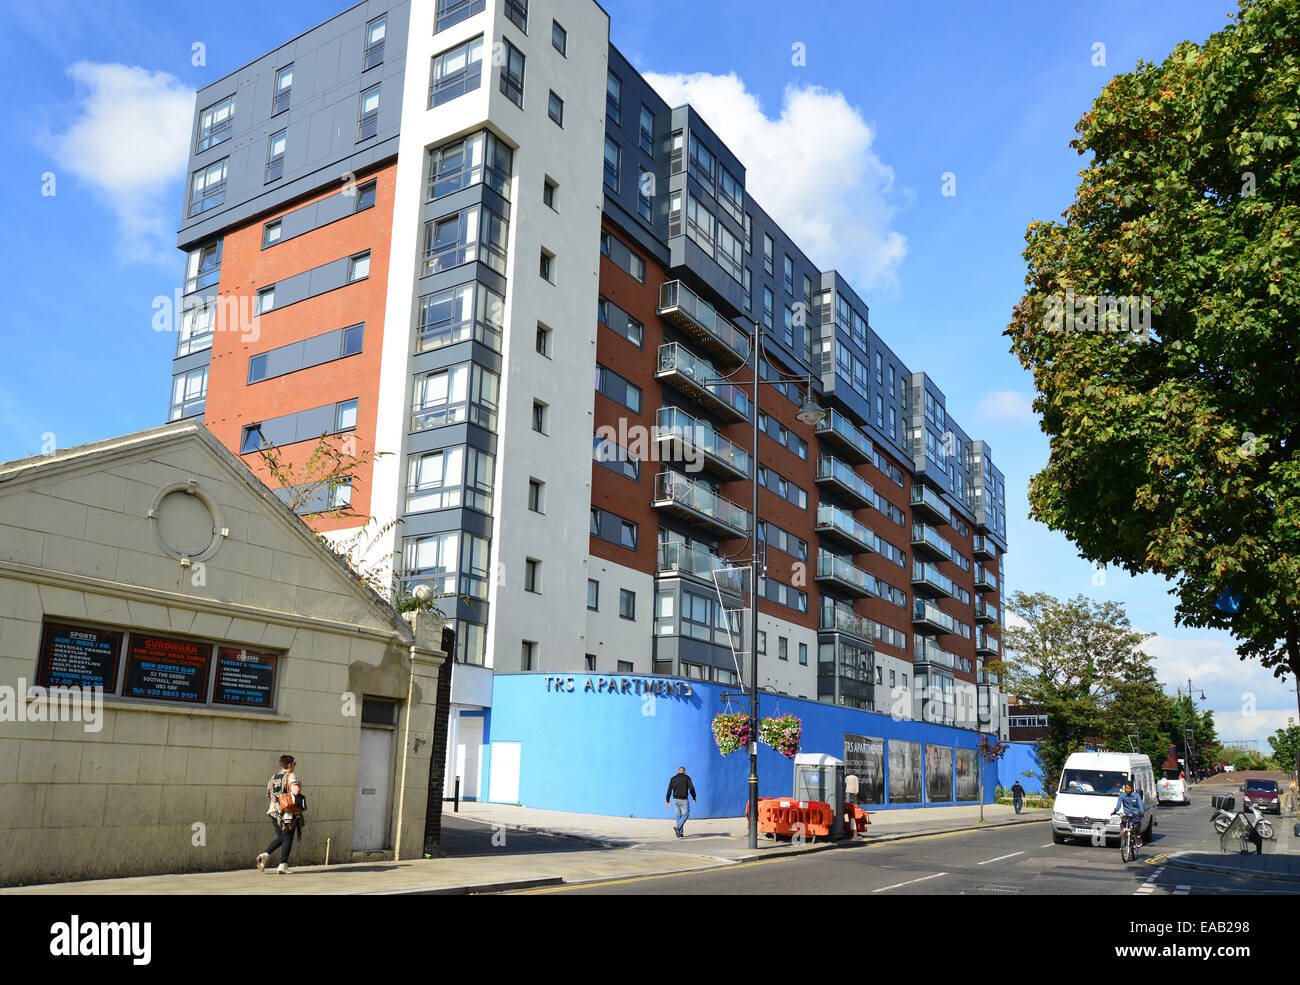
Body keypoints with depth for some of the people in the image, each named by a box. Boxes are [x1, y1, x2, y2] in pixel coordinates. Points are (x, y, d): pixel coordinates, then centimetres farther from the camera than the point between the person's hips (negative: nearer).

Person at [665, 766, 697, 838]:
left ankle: (680, 833, 14)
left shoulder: (673, 779, 6)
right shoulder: (687, 778, -2)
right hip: (683, 800, -4)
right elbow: (691, 788, -9)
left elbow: (669, 790, 3)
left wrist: (667, 800, 8)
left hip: (675, 799, 4)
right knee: (685, 815, 6)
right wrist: (694, 797, 4)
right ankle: (677, 827, -17)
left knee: (679, 815, 15)